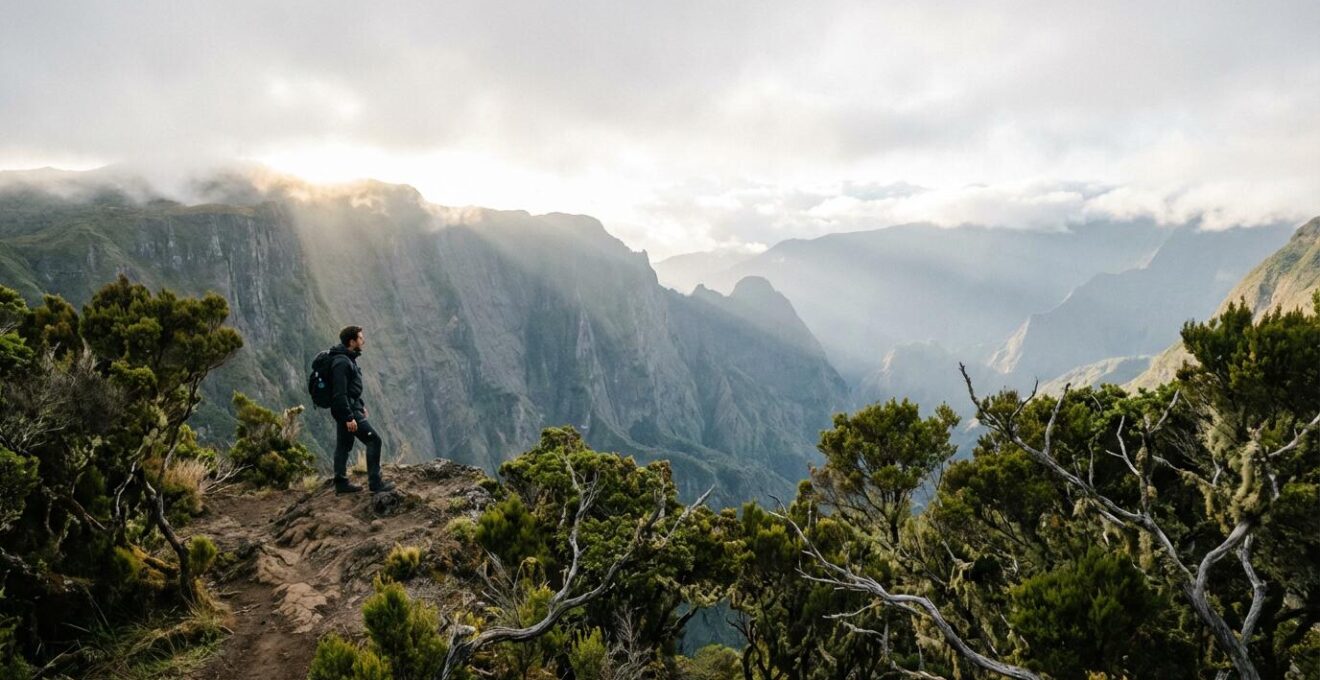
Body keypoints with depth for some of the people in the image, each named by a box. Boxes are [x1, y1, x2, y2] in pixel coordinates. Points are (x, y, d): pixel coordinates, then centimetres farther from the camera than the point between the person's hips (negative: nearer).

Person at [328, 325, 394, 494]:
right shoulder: (341, 362, -20)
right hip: (347, 410, -11)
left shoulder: (348, 358, 12)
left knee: (344, 445, 15)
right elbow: (340, 393, -24)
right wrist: (349, 417, -25)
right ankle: (375, 483, -4)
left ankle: (341, 483, 22)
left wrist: (361, 405, 23)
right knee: (373, 440, -7)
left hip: (349, 408, 11)